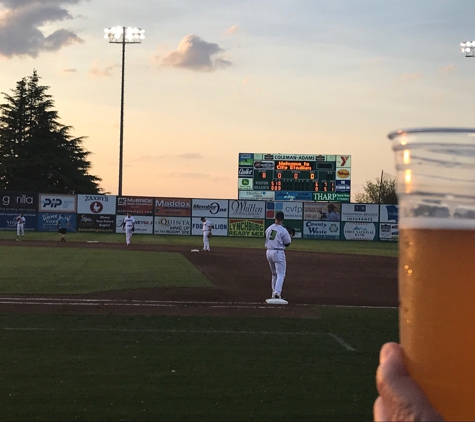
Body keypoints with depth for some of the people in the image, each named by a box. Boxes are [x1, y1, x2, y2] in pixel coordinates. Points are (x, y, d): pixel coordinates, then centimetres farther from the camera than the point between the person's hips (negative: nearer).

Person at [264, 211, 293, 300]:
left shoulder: (268, 228, 4)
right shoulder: (283, 230, -12)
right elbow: (287, 243, -5)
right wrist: (290, 237, 14)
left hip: (268, 252, 6)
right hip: (278, 252, -6)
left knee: (274, 273, 20)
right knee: (281, 274, -2)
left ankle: (274, 292, 20)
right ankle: (277, 292, -17)